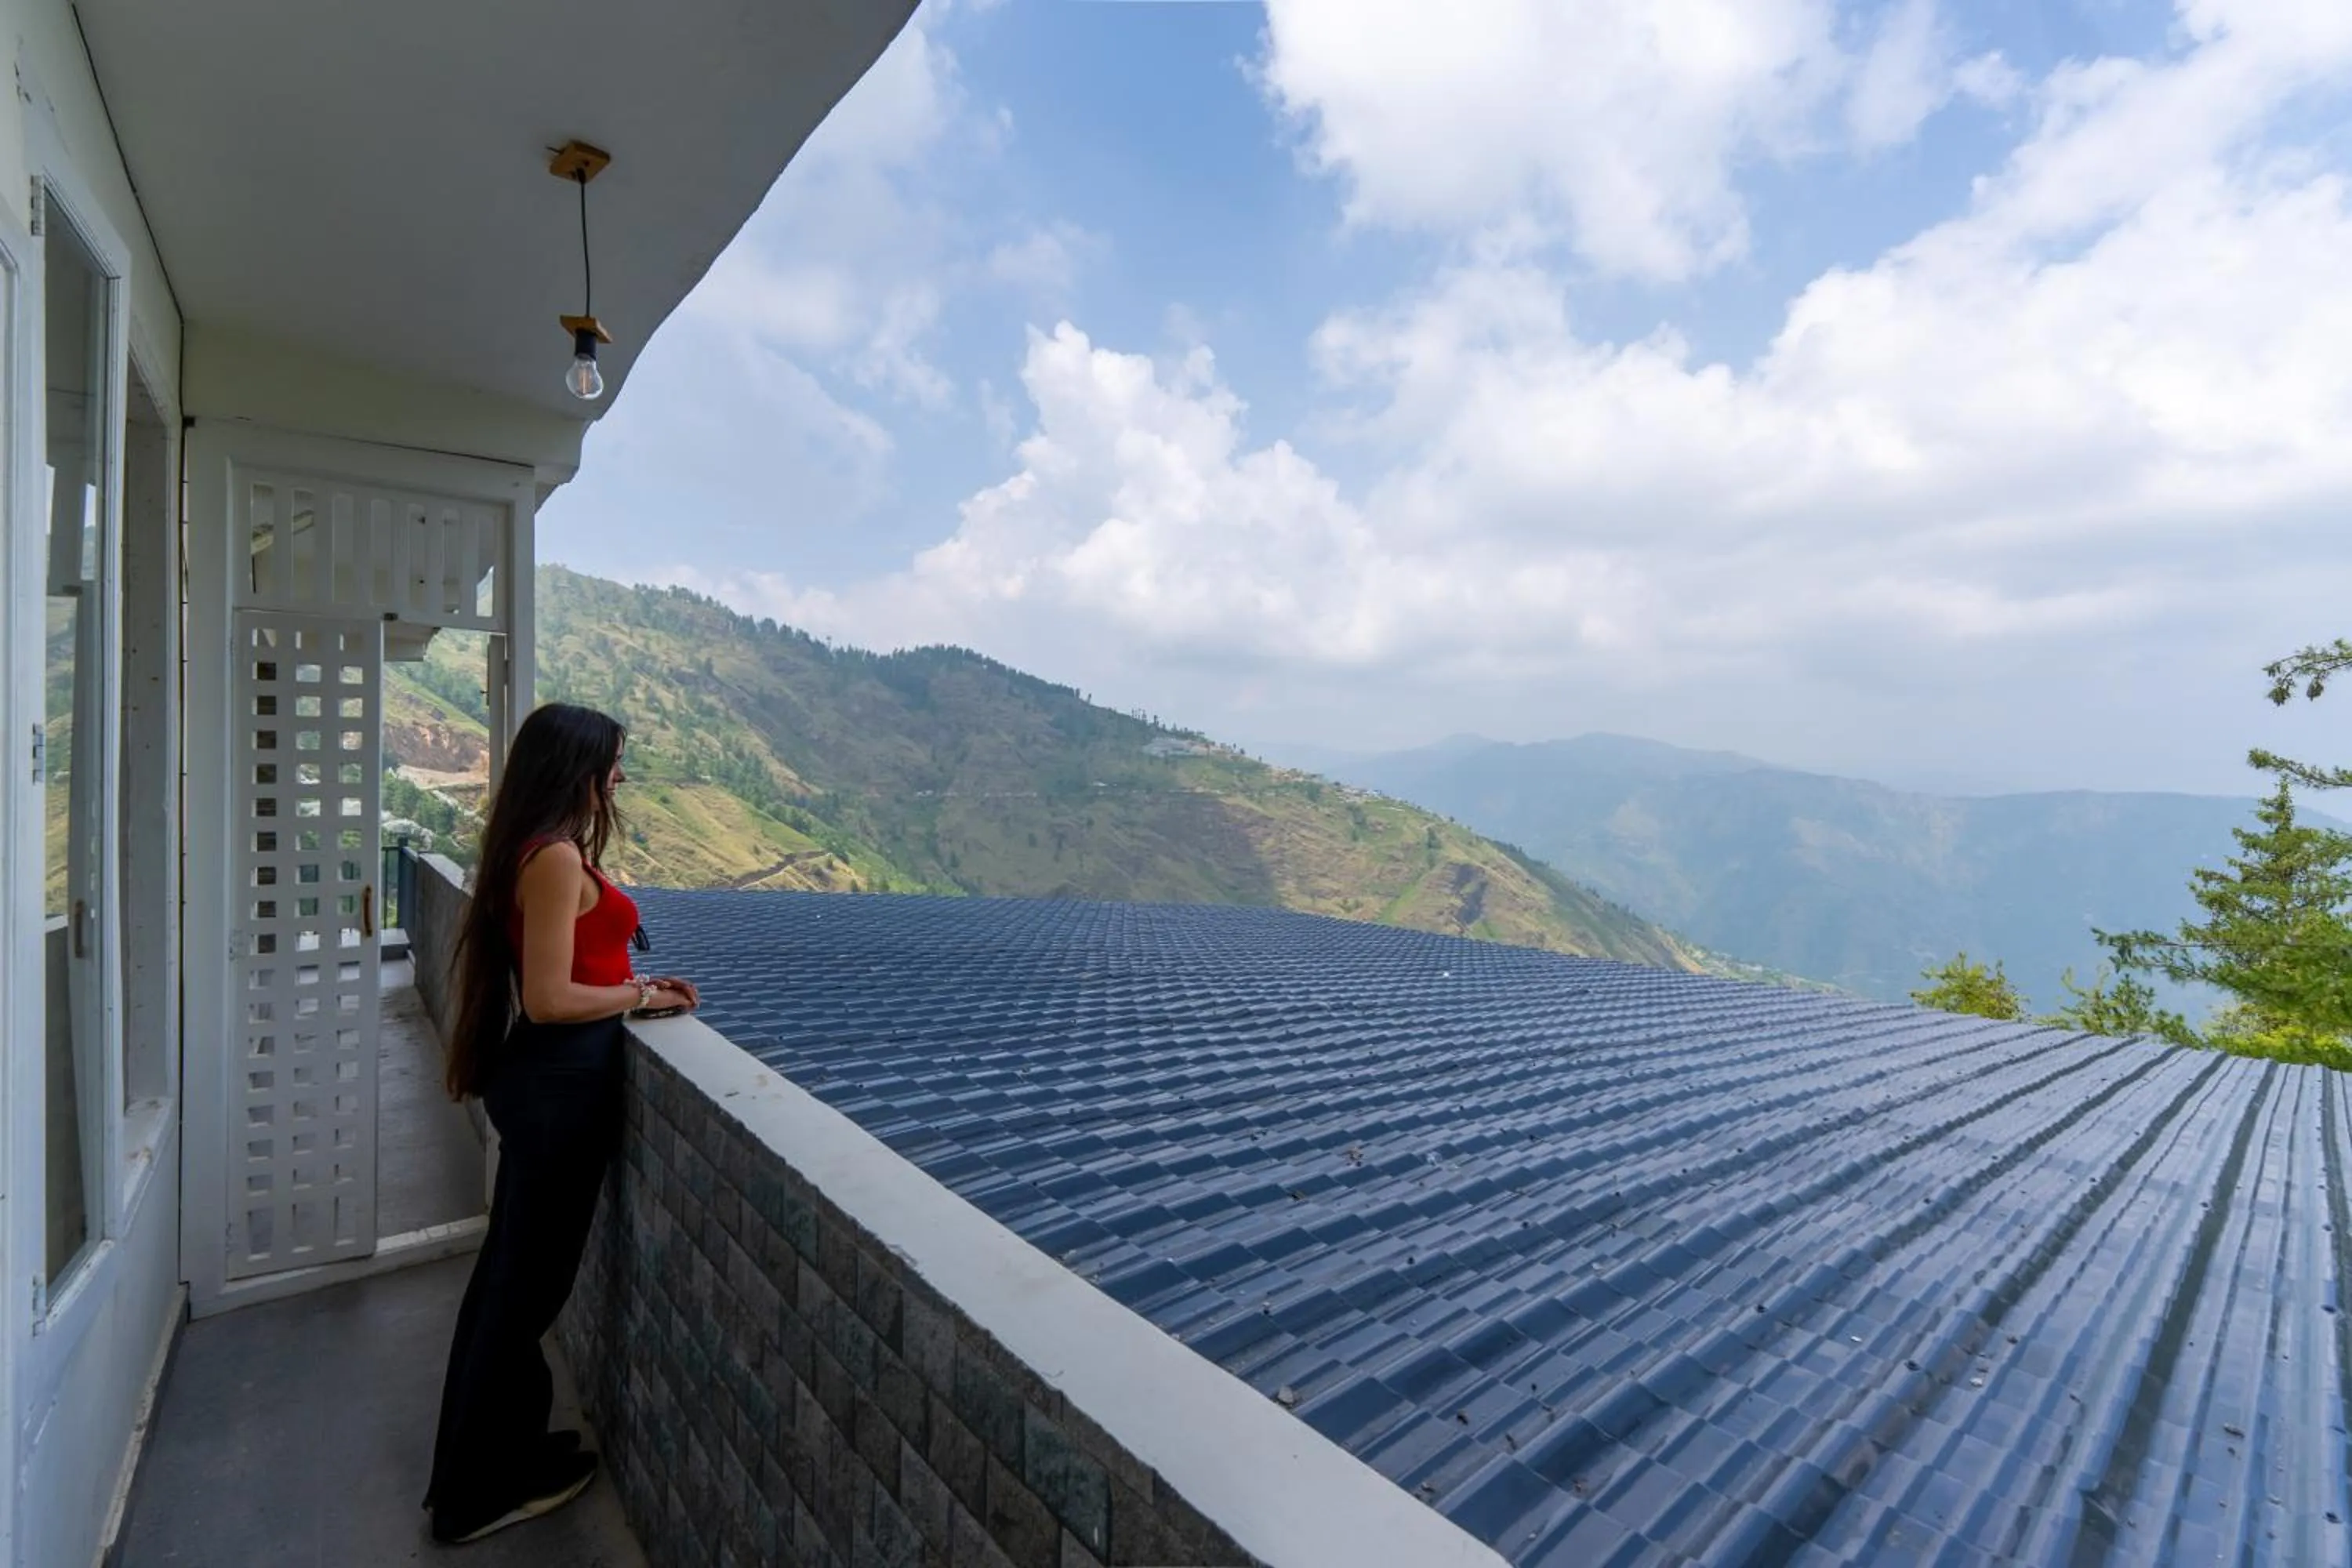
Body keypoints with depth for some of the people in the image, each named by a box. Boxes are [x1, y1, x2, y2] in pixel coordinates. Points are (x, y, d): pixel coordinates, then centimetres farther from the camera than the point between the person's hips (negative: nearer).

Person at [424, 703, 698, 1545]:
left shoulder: (534, 850, 9)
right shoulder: (559, 856, -20)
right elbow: (549, 999, -23)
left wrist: (634, 985, 8)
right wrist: (640, 996, -10)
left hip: (542, 1075, 10)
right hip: (561, 1081, -10)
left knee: (512, 1271, 21)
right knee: (528, 1280, 6)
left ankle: (491, 1456, 40)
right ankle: (481, 1489, 25)